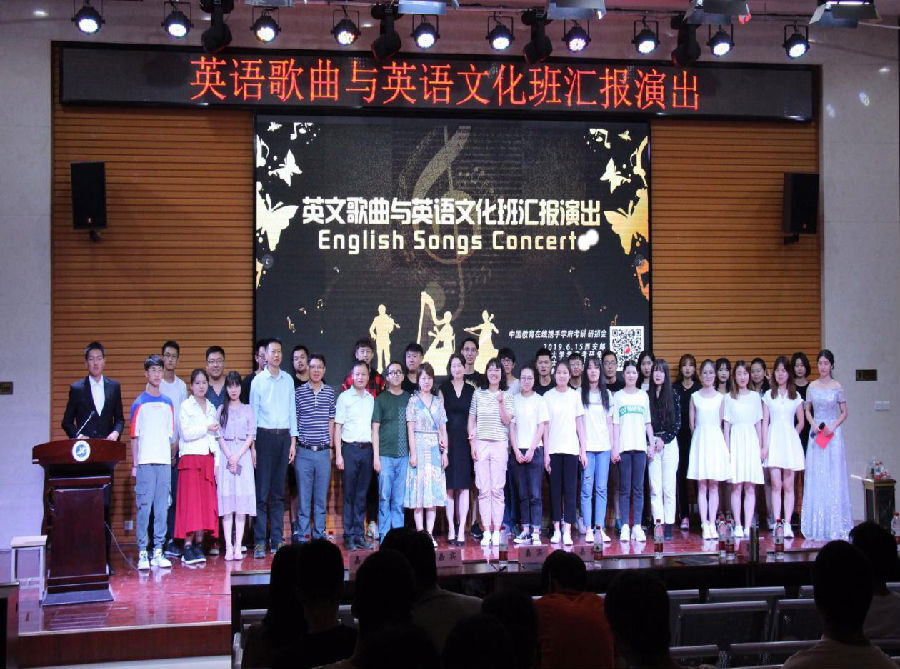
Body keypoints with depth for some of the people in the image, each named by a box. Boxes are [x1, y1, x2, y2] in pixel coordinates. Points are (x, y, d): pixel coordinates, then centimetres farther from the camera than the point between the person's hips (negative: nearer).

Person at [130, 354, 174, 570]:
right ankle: (142, 553, 0)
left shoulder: (168, 403, 13)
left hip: (165, 462, 4)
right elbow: (134, 437, 1)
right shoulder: (139, 404, 2)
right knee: (144, 507, -5)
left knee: (162, 508, 4)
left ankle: (158, 552, 9)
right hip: (145, 463, -4)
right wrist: (134, 465, -4)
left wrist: (171, 457, 9)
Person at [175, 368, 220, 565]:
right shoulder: (186, 406, 2)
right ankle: (188, 547, -12)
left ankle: (198, 545, 2)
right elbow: (186, 434, -8)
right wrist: (207, 428, -7)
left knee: (207, 503, 0)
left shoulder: (211, 408, 18)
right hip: (191, 458, -5)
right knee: (191, 502, -11)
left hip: (208, 458, 5)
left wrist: (217, 462, 9)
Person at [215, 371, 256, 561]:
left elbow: (250, 436, 4)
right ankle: (228, 547, -5)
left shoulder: (247, 409, 10)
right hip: (225, 455, 0)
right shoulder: (221, 410, 10)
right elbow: (219, 436, 4)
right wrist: (229, 457, -10)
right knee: (226, 498, -5)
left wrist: (237, 456, -9)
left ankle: (238, 546, -3)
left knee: (242, 500, -4)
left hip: (243, 455, 0)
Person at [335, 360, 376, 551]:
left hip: (367, 449, 4)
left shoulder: (371, 399, 12)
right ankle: (349, 536, 3)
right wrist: (338, 455, -8)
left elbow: (374, 426, 15)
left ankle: (360, 535, 12)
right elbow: (338, 427, -2)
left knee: (362, 494, 7)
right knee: (349, 494, -1)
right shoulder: (344, 397, 0)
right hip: (350, 449, -4)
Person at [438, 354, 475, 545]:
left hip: (464, 441, 1)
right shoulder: (443, 389, 6)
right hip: (448, 441, -1)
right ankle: (451, 529, 5)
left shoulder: (471, 390, 9)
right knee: (449, 486, 0)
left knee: (464, 486, -2)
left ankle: (461, 529, 0)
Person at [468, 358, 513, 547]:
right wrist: (472, 443, 3)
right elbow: (471, 420, 11)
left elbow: (507, 421, -1)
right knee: (483, 489, 0)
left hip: (499, 444, -1)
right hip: (481, 444, 1)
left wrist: (501, 403, -14)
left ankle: (497, 531, 2)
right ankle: (486, 531, 4)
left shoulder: (506, 396, 7)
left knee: (497, 489, -2)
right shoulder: (478, 394, 9)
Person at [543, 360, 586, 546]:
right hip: (553, 449, 0)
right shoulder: (548, 396, 4)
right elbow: (546, 426, 4)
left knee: (570, 489, -3)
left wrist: (583, 450, 2)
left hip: (571, 448, 0)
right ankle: (556, 529, 8)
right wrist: (546, 453, -2)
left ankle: (567, 531, -3)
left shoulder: (575, 395, 6)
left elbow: (580, 424, 8)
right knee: (555, 489, 3)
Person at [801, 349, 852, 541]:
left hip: (833, 433, -2)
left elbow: (844, 412, 3)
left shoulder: (837, 387, -1)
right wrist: (813, 424, -4)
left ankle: (834, 524, 5)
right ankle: (816, 524, 10)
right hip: (816, 432, 3)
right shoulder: (812, 386, 6)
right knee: (815, 477, 3)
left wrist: (833, 426, -12)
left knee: (833, 476, -2)